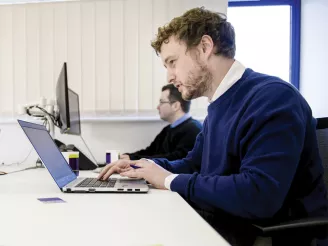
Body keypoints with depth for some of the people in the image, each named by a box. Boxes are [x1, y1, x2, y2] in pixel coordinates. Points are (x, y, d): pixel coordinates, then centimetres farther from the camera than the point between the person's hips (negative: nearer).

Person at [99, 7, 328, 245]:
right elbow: (194, 164, 19)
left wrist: (170, 180, -20)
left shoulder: (273, 97, -21)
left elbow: (258, 195, -32)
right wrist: (142, 165, 1)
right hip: (222, 222, 7)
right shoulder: (219, 106, 8)